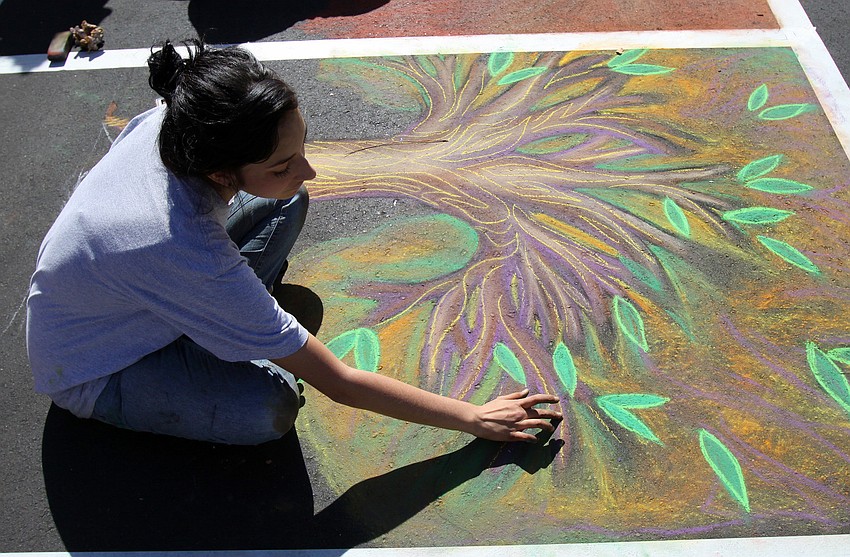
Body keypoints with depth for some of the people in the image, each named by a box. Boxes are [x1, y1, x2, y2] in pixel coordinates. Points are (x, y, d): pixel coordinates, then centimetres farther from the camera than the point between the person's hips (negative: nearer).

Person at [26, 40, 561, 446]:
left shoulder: (163, 122, -24)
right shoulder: (194, 260, -42)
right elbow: (340, 382, -33)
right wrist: (472, 418, -25)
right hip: (91, 374, -6)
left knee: (286, 203, -7)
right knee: (272, 407, -32)